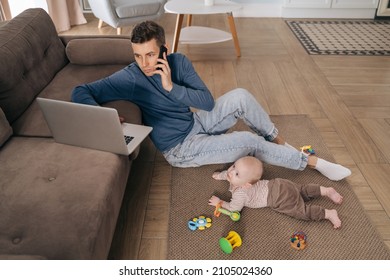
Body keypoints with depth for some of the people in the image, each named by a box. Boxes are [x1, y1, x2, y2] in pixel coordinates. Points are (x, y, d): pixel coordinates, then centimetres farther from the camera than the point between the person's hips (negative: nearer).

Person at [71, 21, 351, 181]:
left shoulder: (178, 62, -10)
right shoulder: (129, 78, -21)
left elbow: (208, 102, -15)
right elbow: (80, 92, -22)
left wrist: (171, 87, -28)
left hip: (197, 122, 5)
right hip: (181, 150, -4)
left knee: (240, 96, -19)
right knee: (251, 142, -17)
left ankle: (278, 140, 2)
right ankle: (312, 161, 2)